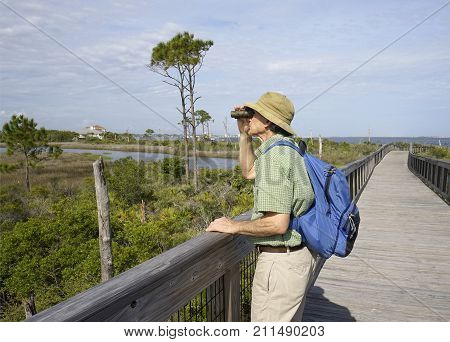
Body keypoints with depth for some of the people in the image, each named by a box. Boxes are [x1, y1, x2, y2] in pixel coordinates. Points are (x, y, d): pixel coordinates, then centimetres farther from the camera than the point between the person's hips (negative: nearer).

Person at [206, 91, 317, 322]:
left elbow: (277, 223, -27)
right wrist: (243, 134, 14)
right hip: (300, 255, 10)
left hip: (280, 260, -10)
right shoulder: (288, 148, 9)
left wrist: (234, 226, -13)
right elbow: (249, 172, 24)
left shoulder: (274, 154, -23)